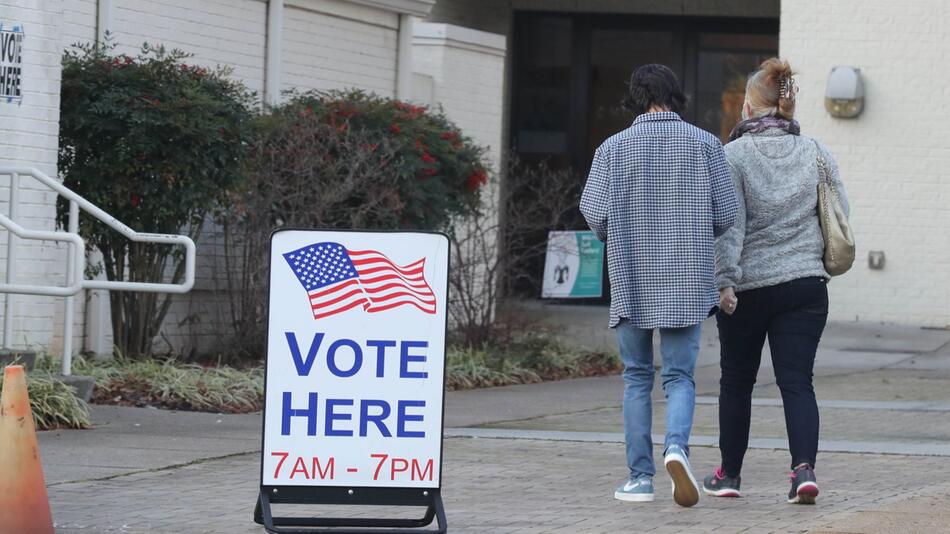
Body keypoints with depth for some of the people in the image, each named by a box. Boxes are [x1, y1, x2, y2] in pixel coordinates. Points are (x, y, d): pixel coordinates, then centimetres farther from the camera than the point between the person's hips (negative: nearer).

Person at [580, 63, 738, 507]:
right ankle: (677, 445, -22)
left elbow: (595, 214, -7)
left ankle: (640, 477, 8)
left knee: (637, 378, 12)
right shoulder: (705, 145, -1)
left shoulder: (614, 148, -2)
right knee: (679, 376, 6)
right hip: (687, 283, 0)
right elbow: (725, 216, -2)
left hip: (631, 282, 0)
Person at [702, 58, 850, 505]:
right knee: (797, 382, 0)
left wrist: (725, 281, -13)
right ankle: (804, 467, -19)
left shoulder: (733, 156, -7)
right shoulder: (815, 153, 4)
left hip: (748, 285, -2)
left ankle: (729, 474, 23)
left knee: (736, 381, 13)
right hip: (805, 284, 2)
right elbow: (840, 214, 7)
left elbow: (729, 223, -13)